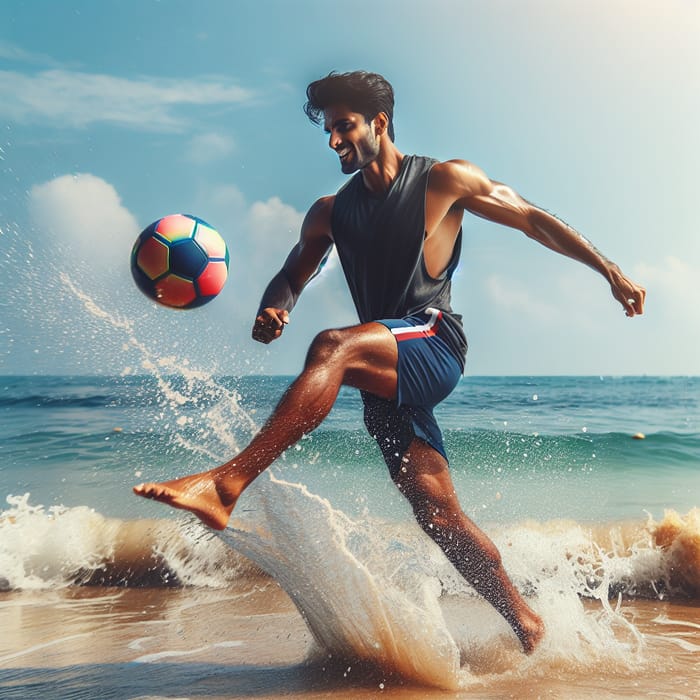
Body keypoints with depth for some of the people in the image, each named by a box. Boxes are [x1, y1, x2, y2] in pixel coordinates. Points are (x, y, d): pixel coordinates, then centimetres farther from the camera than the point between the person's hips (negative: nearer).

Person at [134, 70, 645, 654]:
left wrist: (610, 271, 3)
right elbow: (291, 277, 19)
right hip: (386, 375, 5)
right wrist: (272, 311, -7)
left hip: (434, 347, -5)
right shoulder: (331, 212, 18)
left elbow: (533, 220, 10)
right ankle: (525, 622, 17)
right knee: (439, 515, 1)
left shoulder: (443, 180, 5)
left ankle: (227, 485, -39)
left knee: (334, 347, -33)